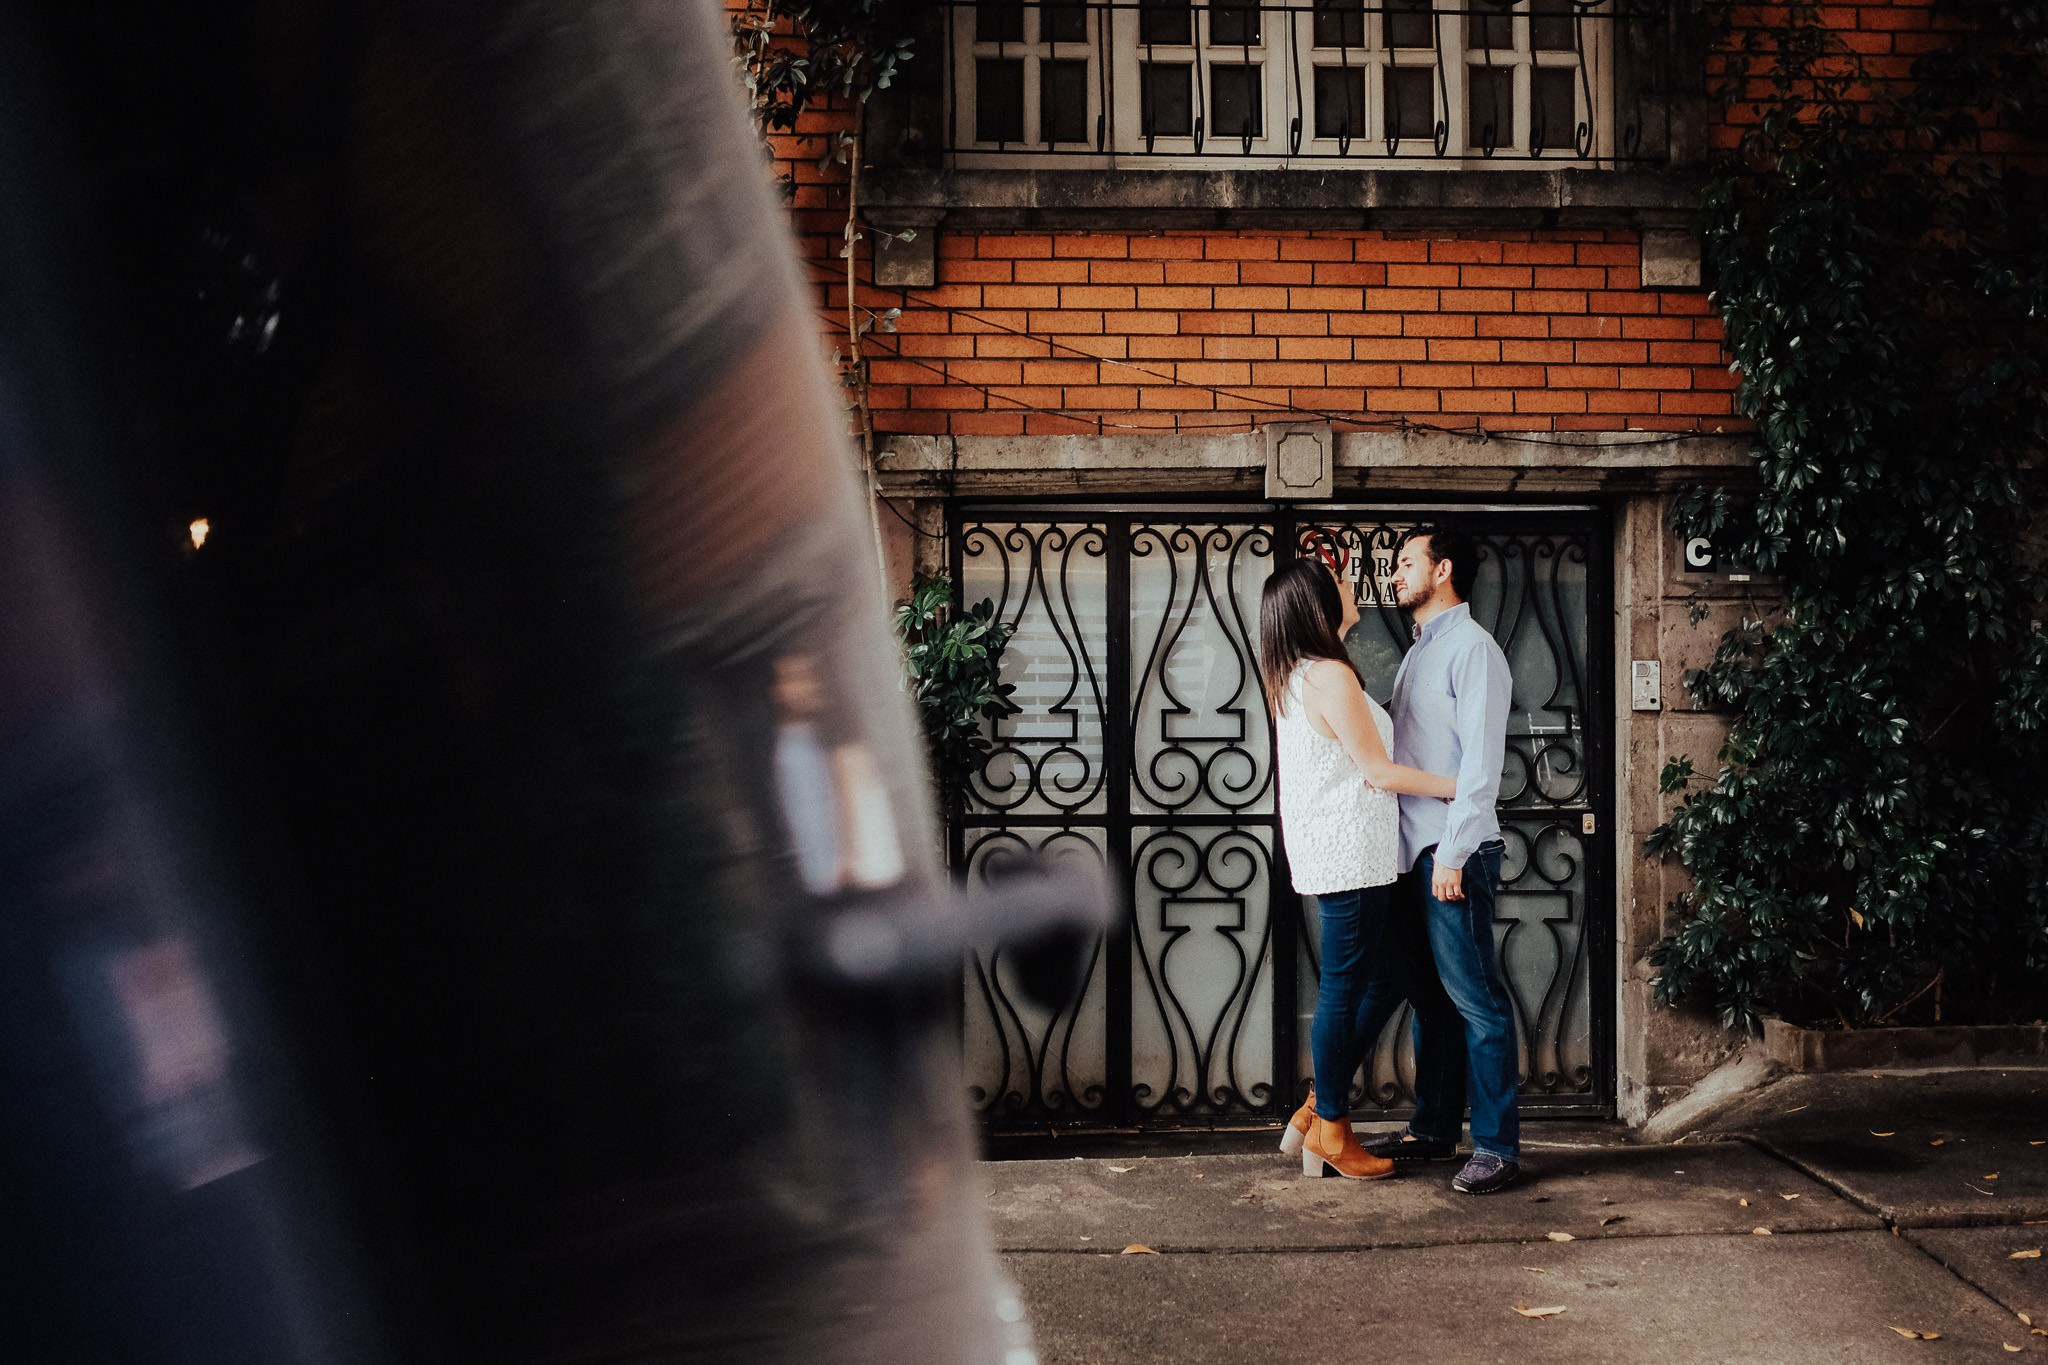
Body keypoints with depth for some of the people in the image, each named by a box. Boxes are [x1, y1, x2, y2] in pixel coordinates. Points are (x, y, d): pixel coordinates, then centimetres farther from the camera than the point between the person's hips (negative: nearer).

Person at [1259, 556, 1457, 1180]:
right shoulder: (1330, 676, -17)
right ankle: (1330, 1133, 9)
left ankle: (1318, 1110, 20)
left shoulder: (1296, 677, 14)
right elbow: (1379, 771, -15)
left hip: (1338, 853, 10)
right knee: (1343, 991, -1)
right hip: (1349, 854, -10)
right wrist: (1462, 787, -5)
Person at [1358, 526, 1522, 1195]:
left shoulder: (1472, 648, -9)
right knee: (1428, 995, 14)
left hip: (1454, 851, -9)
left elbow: (1480, 762, -16)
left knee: (1474, 998, -6)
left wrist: (1453, 853, -20)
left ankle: (1497, 1146, -1)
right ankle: (1432, 1129, 22)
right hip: (1413, 851, 9)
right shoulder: (1418, 652, 20)